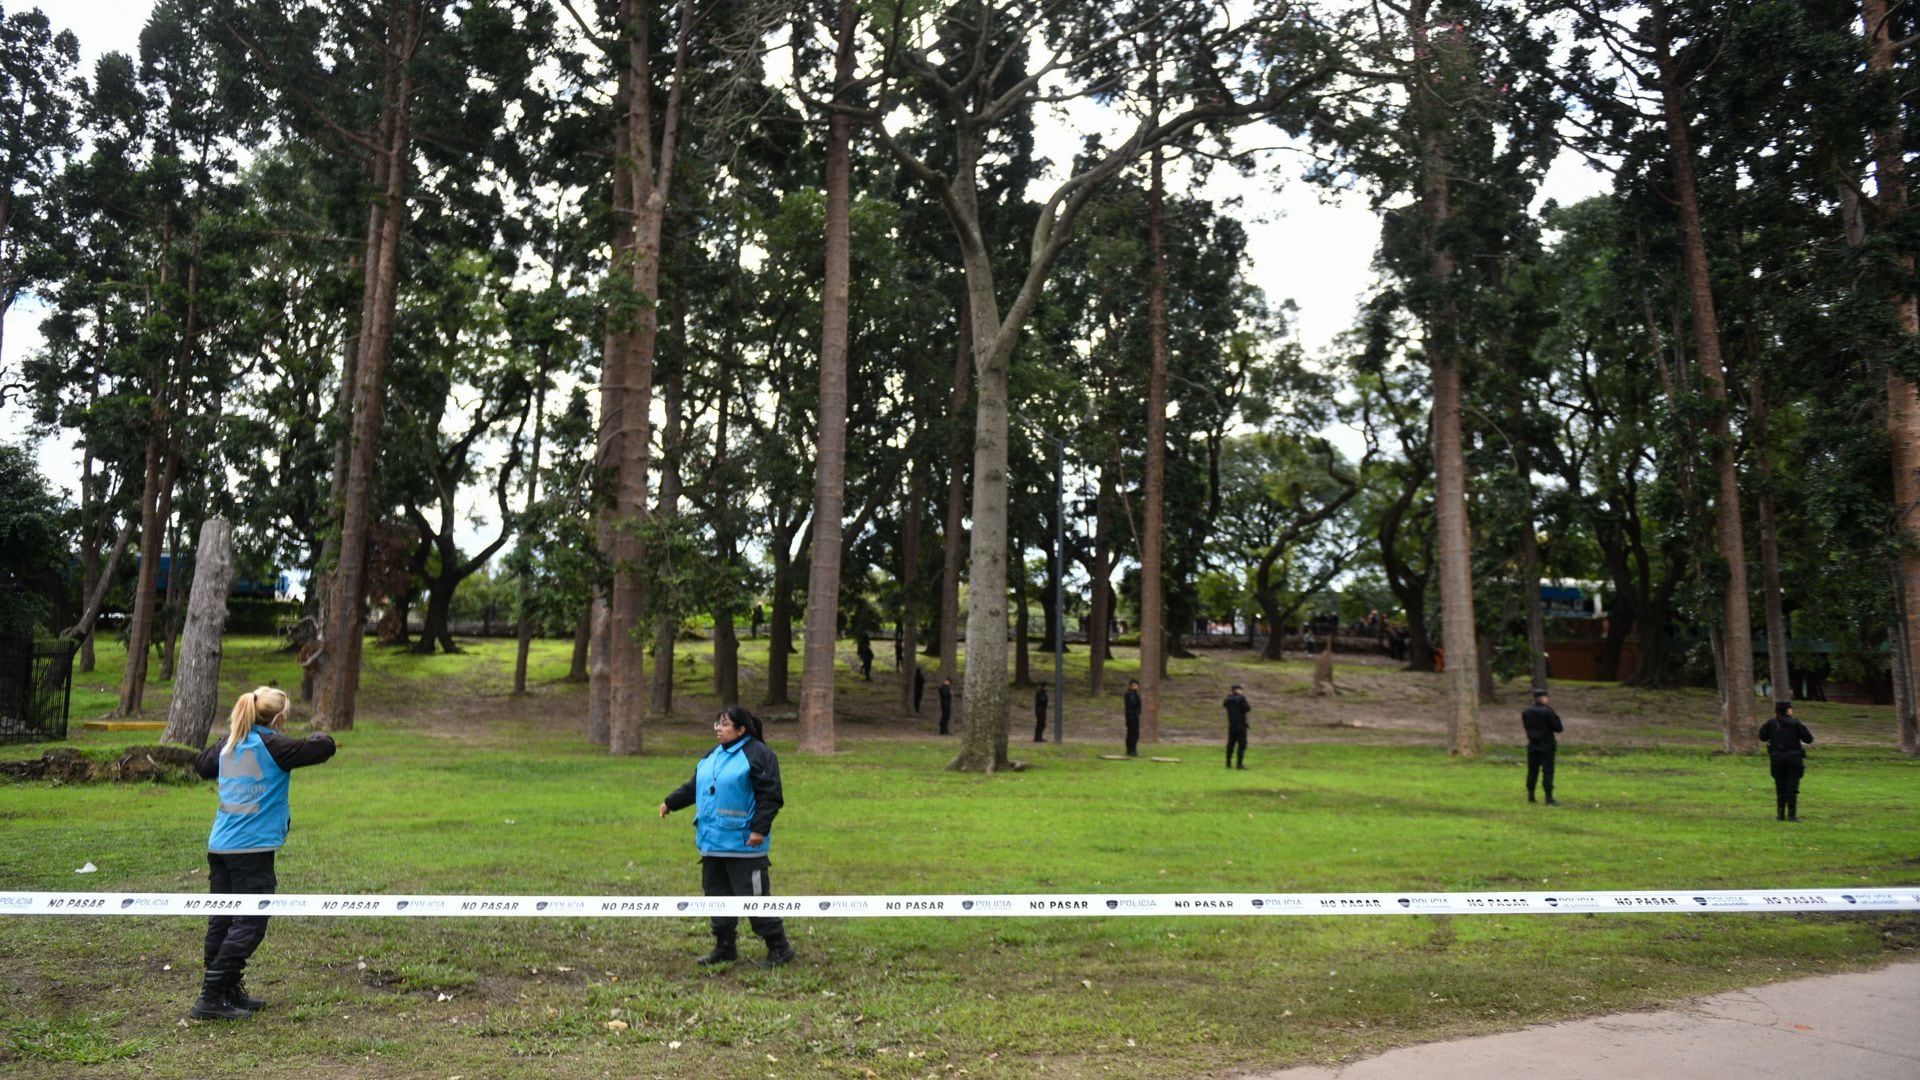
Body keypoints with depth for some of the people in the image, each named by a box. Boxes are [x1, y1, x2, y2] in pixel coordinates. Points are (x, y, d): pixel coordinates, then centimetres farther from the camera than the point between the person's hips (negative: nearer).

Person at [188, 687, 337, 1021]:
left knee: (223, 921, 12)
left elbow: (202, 765, 30)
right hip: (252, 848, -8)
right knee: (248, 924, -3)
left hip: (219, 846, 8)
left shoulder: (229, 745, 11)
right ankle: (212, 998, -5)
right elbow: (323, 748, -15)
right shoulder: (272, 746, -11)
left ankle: (229, 992, 21)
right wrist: (318, 737, 8)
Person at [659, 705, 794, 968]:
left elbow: (769, 795, -16)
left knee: (753, 896, -5)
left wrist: (760, 828, -20)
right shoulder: (713, 755, 14)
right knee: (718, 894, 13)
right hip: (712, 842, 8)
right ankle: (725, 948, 25)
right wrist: (671, 803, 25)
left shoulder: (757, 754, -12)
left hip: (743, 844, -8)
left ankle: (779, 947, 8)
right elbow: (694, 786, 25)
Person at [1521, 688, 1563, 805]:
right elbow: (1558, 728, -11)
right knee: (1548, 772, -3)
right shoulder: (1548, 711, -14)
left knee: (1532, 771, 12)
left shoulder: (1526, 712, 3)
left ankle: (1530, 796, 16)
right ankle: (1549, 798, -4)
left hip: (1532, 746, 5)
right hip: (1546, 747, -5)